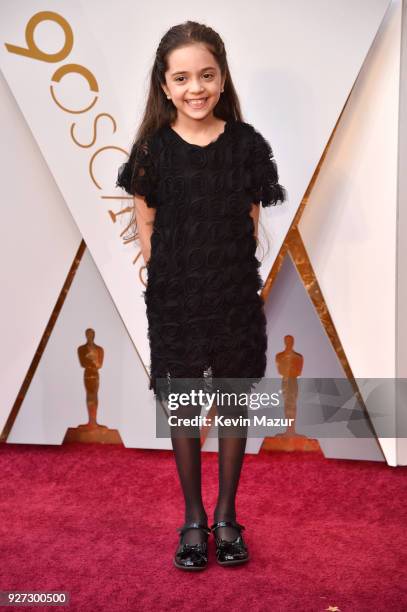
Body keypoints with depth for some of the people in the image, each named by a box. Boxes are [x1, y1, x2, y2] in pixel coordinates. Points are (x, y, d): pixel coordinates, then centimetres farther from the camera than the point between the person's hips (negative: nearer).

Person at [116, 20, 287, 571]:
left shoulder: (246, 144, -5)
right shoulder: (153, 148, -5)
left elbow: (251, 223, 3)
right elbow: (145, 223, 3)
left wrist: (232, 276, -1)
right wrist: (169, 281, 0)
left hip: (236, 296, 1)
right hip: (174, 299, 0)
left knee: (234, 402, 10)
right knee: (184, 407, 10)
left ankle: (226, 515, 28)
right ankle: (194, 517, 27)